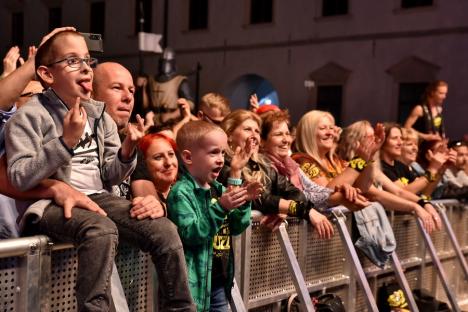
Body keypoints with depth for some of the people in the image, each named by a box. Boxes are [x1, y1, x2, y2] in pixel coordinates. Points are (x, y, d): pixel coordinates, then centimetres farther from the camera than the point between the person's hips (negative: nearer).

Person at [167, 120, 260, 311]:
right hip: (196, 281, -8)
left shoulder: (218, 189, 9)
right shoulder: (181, 192, -16)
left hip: (220, 278, 8)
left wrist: (243, 203, -4)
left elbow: (235, 228, 12)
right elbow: (189, 234, -25)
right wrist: (221, 208, -28)